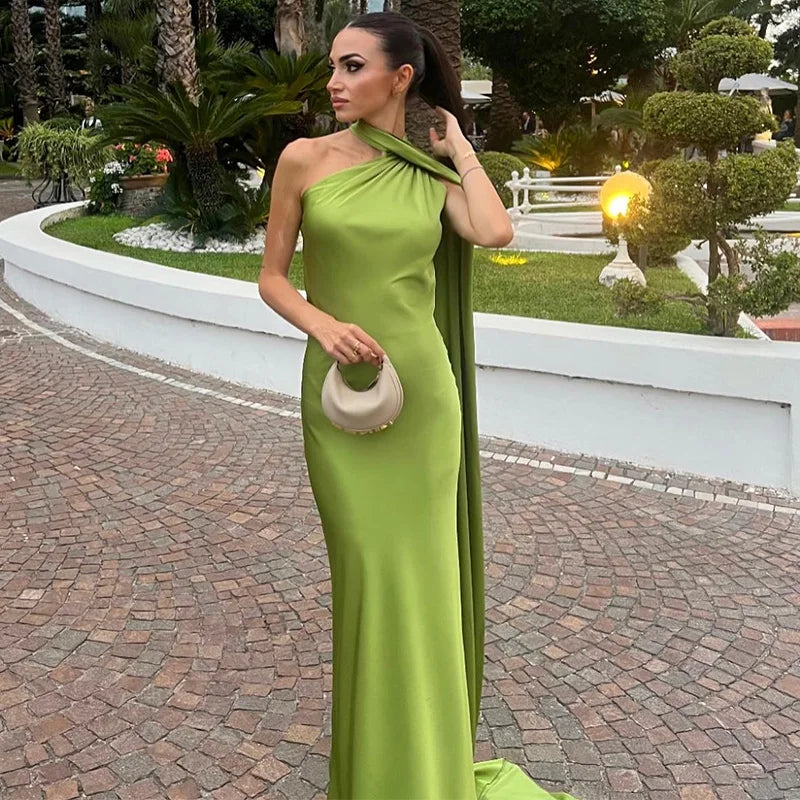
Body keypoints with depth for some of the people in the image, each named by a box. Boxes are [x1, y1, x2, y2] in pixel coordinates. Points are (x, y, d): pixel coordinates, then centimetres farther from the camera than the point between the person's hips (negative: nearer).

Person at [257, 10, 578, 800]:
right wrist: (323, 324, -18)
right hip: (340, 390, -1)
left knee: (421, 568, 9)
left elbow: (495, 233, -16)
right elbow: (271, 278, 1)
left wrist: (459, 147, -1)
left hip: (422, 388, 1)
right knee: (368, 567, 4)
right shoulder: (305, 158, 0)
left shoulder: (435, 176, 4)